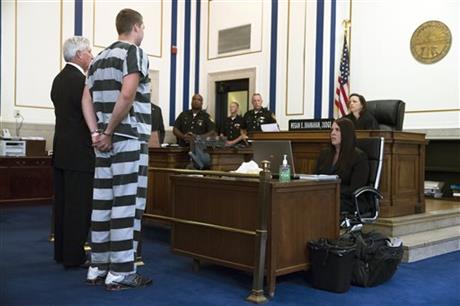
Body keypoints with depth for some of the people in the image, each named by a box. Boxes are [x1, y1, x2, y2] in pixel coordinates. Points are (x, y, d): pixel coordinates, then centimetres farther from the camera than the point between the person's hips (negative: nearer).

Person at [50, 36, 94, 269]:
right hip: (79, 153, -9)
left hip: (61, 151, 9)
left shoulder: (59, 79, 13)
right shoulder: (80, 81, -15)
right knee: (79, 206, -3)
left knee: (63, 203, 13)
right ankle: (74, 256, 3)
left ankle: (61, 252, 22)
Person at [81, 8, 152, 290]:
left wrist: (97, 133, 3)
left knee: (103, 203, 10)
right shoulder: (135, 53, -5)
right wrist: (110, 131, -12)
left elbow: (86, 100, 11)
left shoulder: (100, 58, 19)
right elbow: (127, 94, -20)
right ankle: (121, 273, -1)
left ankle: (98, 268, 16)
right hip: (129, 138, -8)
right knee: (127, 203, -5)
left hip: (105, 140, 8)